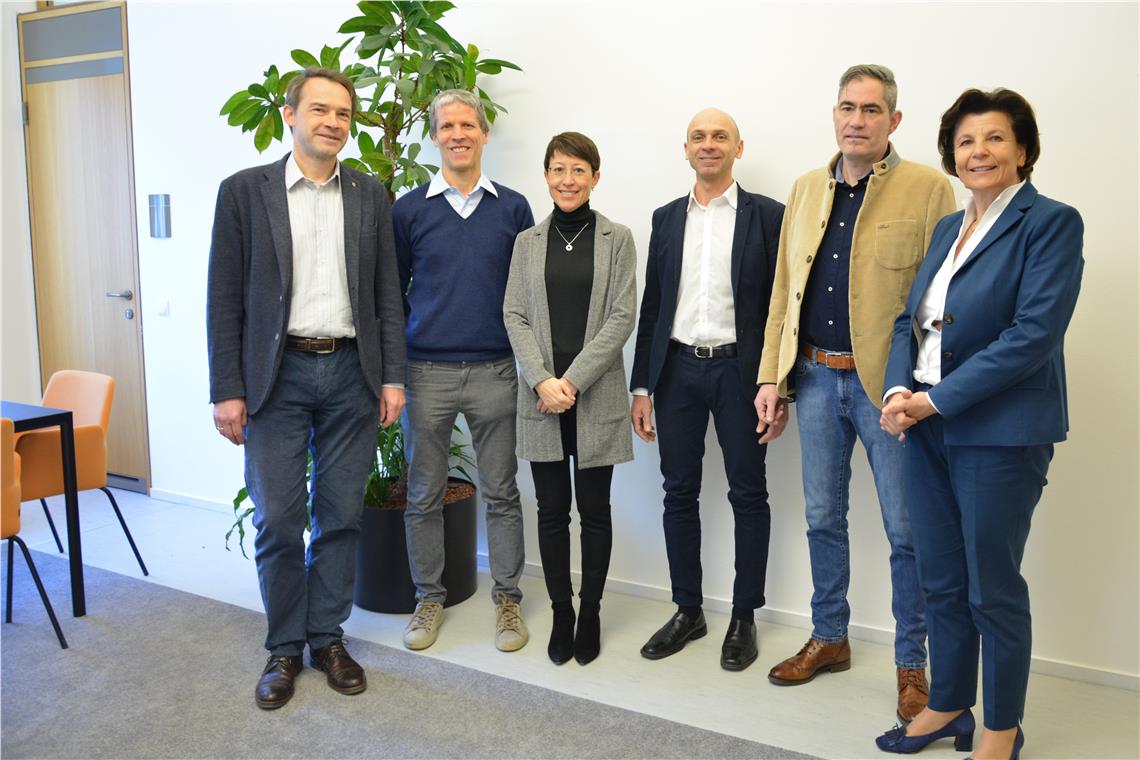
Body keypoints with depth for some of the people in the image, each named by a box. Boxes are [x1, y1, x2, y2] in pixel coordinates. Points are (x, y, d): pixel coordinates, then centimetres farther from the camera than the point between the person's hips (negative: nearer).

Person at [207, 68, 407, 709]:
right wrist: (227, 390, -5)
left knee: (342, 515, 9)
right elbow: (225, 299, 0)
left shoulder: (370, 196, 8)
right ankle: (285, 648, 22)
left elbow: (388, 293, 8)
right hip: (277, 374, -2)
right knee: (278, 520, 3)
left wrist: (392, 377, 2)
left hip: (351, 373, 2)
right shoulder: (245, 191, 1)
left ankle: (329, 637, 25)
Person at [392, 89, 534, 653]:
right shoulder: (409, 210, 3)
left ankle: (507, 599, 22)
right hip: (427, 373, 0)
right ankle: (428, 597, 26)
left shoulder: (513, 208, 4)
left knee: (501, 493, 7)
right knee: (424, 495, 9)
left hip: (495, 372, 0)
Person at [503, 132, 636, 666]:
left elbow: (622, 316, -4)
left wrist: (574, 380, -12)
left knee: (594, 509, 7)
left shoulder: (616, 239, 3)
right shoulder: (528, 241, 9)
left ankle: (590, 613, 21)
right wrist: (543, 380, -12)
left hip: (596, 394, -1)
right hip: (541, 395, 2)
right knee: (551, 510, 7)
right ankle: (561, 612, 21)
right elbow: (515, 316, 3)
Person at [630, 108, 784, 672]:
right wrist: (642, 386, 7)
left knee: (748, 495, 5)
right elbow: (651, 304, 10)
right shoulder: (666, 218, 11)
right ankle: (687, 610, 23)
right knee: (679, 494, 9)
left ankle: (744, 617, 19)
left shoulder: (766, 216, 0)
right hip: (678, 369, 4)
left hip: (738, 370, -3)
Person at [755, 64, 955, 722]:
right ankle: (830, 639, 33)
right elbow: (784, 290, 12)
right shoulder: (807, 190, 11)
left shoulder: (929, 191, -5)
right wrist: (772, 375, 7)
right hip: (816, 378, 5)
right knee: (823, 518, 15)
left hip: (890, 385, -4)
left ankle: (912, 663, 24)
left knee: (907, 530, 6)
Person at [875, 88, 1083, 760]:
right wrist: (900, 390, -6)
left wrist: (938, 399, -18)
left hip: (1000, 433, -6)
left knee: (993, 589, 5)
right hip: (928, 428, 7)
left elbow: (1034, 333, -18)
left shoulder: (1052, 223, -8)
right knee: (941, 580, 15)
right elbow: (911, 319, 12)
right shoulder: (948, 228, 14)